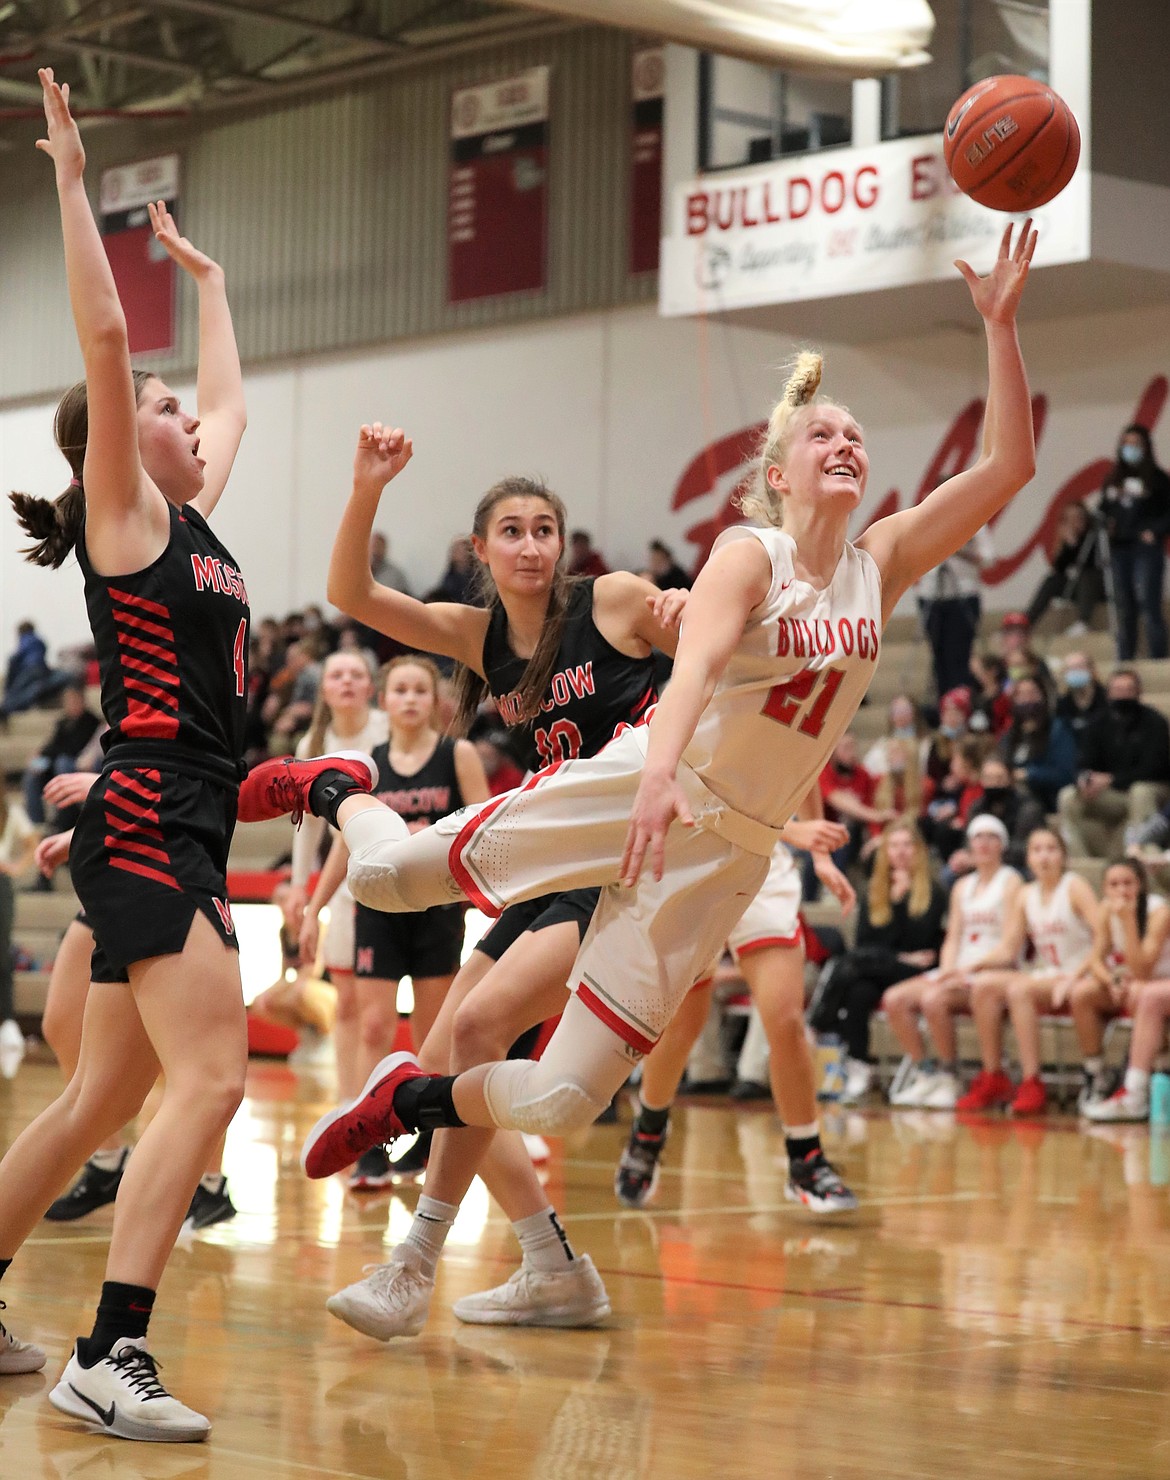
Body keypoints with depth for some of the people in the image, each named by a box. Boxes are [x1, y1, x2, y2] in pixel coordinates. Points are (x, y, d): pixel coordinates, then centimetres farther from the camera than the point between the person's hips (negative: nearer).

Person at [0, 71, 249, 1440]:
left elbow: (232, 401, 35)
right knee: (212, 1076, -19)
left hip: (184, 836, 9)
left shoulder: (193, 518, 19)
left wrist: (204, 274, 42)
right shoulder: (123, 514, -3)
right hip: (144, 824, -9)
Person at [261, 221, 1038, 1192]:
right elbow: (696, 665, -27)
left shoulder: (880, 566, 7)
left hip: (728, 848, 4)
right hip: (639, 782, -3)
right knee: (389, 875, -13)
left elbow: (1009, 466, 0)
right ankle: (332, 790, 22)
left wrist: (1001, 323, -9)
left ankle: (410, 1099, 23)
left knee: (565, 1102, -4)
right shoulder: (749, 556, -7)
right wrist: (661, 769, -46)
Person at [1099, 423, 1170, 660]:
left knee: (1148, 604, -12)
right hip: (1119, 549, 5)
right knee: (1124, 606, 7)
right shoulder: (1113, 479, 17)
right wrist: (1106, 525, 3)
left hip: (1146, 549, -5)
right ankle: (1124, 660, 11)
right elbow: (1103, 510, 22)